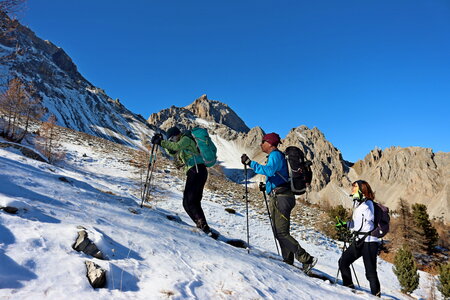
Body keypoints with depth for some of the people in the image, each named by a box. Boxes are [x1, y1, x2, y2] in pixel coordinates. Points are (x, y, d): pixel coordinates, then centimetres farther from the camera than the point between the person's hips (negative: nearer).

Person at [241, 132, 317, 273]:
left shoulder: (275, 155, -11)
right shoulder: (277, 155, 20)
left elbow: (269, 170, -30)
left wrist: (250, 163, -28)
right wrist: (267, 186, 34)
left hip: (280, 198, -10)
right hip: (280, 197, 10)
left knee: (281, 233, -8)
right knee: (280, 231, 15)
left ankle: (307, 259, -3)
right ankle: (288, 261, 24)